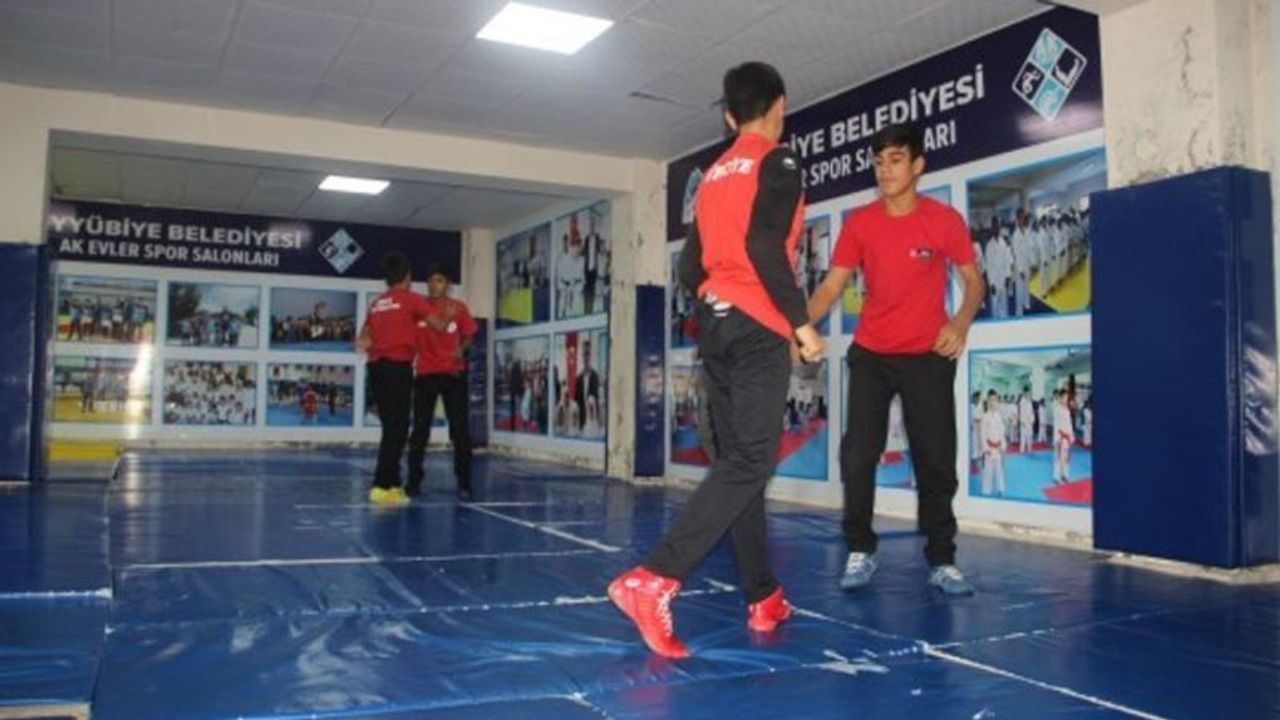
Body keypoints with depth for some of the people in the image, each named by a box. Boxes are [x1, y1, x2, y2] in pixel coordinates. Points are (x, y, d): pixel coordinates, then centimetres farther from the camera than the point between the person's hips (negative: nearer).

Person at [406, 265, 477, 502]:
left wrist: (461, 349, -9)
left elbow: (468, 335, 11)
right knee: (420, 430, 5)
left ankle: (464, 484, 5)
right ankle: (413, 482, 16)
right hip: (425, 373, 1)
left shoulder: (459, 307, -1)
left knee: (460, 430, -1)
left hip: (453, 373, 0)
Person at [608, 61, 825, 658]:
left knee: (738, 457, 9)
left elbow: (690, 268, 17)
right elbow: (764, 245, -18)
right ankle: (654, 579, -23)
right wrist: (800, 322, -16)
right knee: (752, 460, -11)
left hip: (713, 324, 8)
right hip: (757, 328, -8)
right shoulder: (778, 161, -3)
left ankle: (763, 598, 15)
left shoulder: (712, 175, 19)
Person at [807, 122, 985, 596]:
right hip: (871, 354, 1)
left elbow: (973, 280, 4)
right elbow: (832, 285, -1)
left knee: (936, 461, 2)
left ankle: (942, 561, 15)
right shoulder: (860, 222, -2)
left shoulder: (944, 220, -5)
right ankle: (860, 552, 11)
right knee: (857, 455, -4)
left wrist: (961, 324, -15)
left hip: (928, 356, -1)